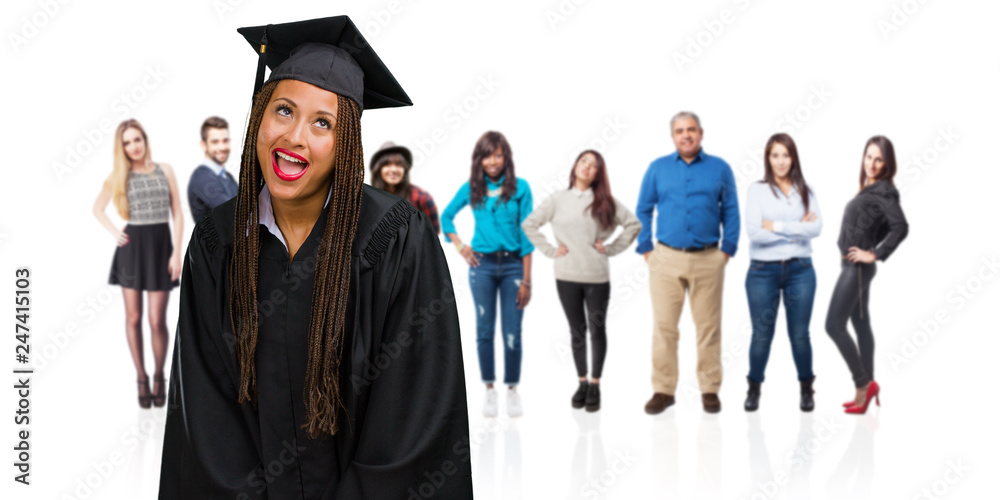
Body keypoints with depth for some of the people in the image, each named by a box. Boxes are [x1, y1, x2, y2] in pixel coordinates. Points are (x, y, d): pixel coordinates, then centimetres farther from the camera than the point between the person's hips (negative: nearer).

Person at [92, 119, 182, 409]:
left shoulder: (164, 170, 4)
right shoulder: (119, 176, 6)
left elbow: (177, 214, 2)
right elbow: (98, 208, 19)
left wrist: (177, 252, -5)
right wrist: (114, 232, 3)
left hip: (161, 245, -1)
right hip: (132, 247, 1)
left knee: (157, 319, -3)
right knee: (133, 317, 3)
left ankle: (159, 377, 16)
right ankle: (141, 379, 14)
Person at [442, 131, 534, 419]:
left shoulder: (520, 188, -2)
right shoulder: (471, 188, 4)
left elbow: (526, 234, -3)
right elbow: (446, 216, 19)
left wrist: (526, 280, -5)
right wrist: (459, 245, 4)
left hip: (513, 265, -1)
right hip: (482, 265, 2)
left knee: (512, 332, 1)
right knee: (484, 330, 5)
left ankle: (512, 390, 13)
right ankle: (489, 390, 14)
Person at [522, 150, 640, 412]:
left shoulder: (605, 201, 3)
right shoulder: (558, 200, 4)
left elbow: (633, 224, 4)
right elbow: (529, 224, 7)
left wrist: (612, 248, -3)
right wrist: (549, 250, 1)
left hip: (597, 276, -1)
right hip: (567, 276, 1)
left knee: (597, 329, 3)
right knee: (577, 331, 10)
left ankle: (595, 385, 14)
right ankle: (582, 382, 20)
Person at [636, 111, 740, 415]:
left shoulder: (720, 168, 7)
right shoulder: (658, 168, 8)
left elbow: (731, 212, 8)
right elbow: (643, 211, 10)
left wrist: (727, 250, 0)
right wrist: (646, 250, 3)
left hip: (708, 260, 0)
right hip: (666, 258, 0)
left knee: (709, 326, 3)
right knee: (664, 327, 0)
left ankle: (710, 390, 12)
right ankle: (663, 390, 8)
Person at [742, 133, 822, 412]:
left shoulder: (806, 191, 7)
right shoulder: (757, 190, -1)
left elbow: (816, 227, -9)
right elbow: (754, 233, -13)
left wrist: (777, 226, -13)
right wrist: (797, 230, -10)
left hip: (800, 270, 2)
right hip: (763, 271, -2)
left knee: (800, 334, 7)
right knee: (762, 334, 5)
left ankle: (806, 389, 23)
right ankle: (754, 388, 22)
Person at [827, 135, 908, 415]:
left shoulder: (883, 190, -14)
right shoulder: (869, 189, 11)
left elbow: (900, 227, -25)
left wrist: (875, 254, -21)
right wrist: (870, 247, 10)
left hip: (857, 267, -10)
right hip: (853, 266, 10)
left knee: (834, 325, -9)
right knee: (861, 325, 13)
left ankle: (863, 384, -2)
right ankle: (867, 389, 20)